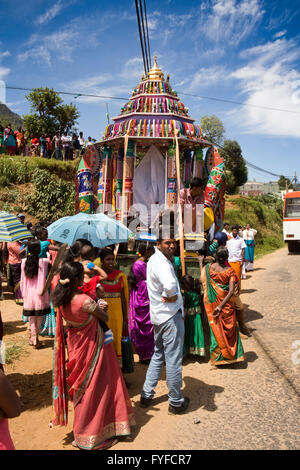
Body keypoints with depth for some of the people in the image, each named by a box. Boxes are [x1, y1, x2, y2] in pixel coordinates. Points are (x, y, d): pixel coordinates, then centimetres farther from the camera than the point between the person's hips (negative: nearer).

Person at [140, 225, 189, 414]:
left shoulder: (155, 259, 10)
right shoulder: (161, 262, -22)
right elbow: (170, 284, -41)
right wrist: (170, 296, -22)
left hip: (159, 315, 10)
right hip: (171, 315, -10)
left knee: (158, 355, 22)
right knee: (174, 360, 4)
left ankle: (147, 395, 32)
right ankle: (176, 402, 20)